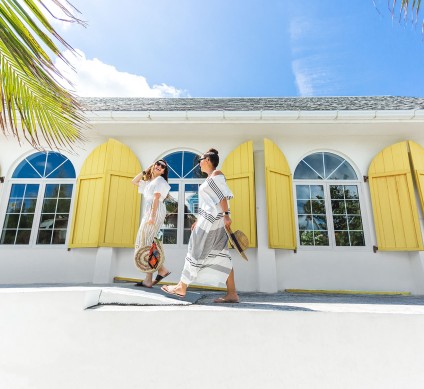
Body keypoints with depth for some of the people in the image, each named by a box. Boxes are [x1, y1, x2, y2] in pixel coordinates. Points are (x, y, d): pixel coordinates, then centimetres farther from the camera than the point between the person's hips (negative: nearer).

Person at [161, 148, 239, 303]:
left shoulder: (216, 174, -4)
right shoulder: (210, 178, 24)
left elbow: (223, 195, -16)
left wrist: (226, 214, -25)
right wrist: (198, 221, 23)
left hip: (212, 220, -9)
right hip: (210, 219, 9)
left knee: (196, 252, 0)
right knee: (221, 256, 3)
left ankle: (182, 287, 14)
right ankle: (232, 294, 3)